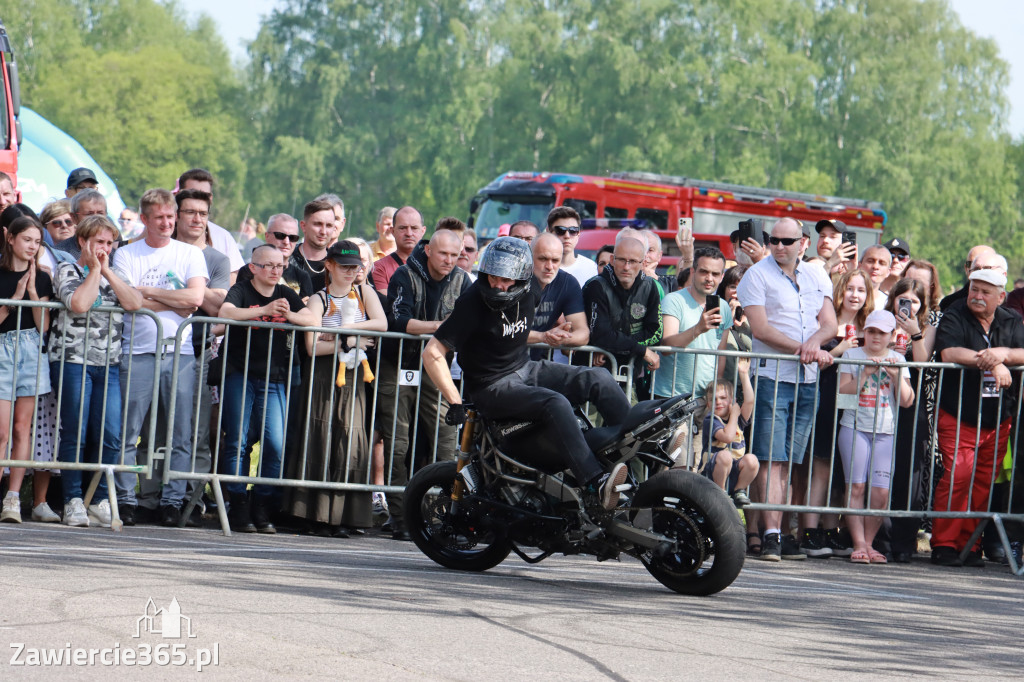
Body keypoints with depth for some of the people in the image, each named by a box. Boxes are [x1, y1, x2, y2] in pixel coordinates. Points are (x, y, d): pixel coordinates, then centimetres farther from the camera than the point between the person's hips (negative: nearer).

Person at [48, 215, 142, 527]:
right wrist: (95, 269, -5)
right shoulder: (67, 271, 4)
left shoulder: (115, 275, 18)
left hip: (108, 364, 4)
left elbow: (135, 303, -1)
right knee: (74, 433, -6)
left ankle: (100, 500, 4)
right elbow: (79, 304, -16)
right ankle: (73, 501, 0)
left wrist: (107, 271, -2)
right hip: (72, 359, -4)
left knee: (110, 436, -5)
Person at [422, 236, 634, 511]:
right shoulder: (473, 302, -19)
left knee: (598, 379, -6)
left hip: (526, 369, 8)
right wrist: (455, 403, -22)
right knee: (555, 403, -31)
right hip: (493, 386, -8)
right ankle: (594, 487, -41)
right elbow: (432, 353, -20)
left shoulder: (527, 294, 0)